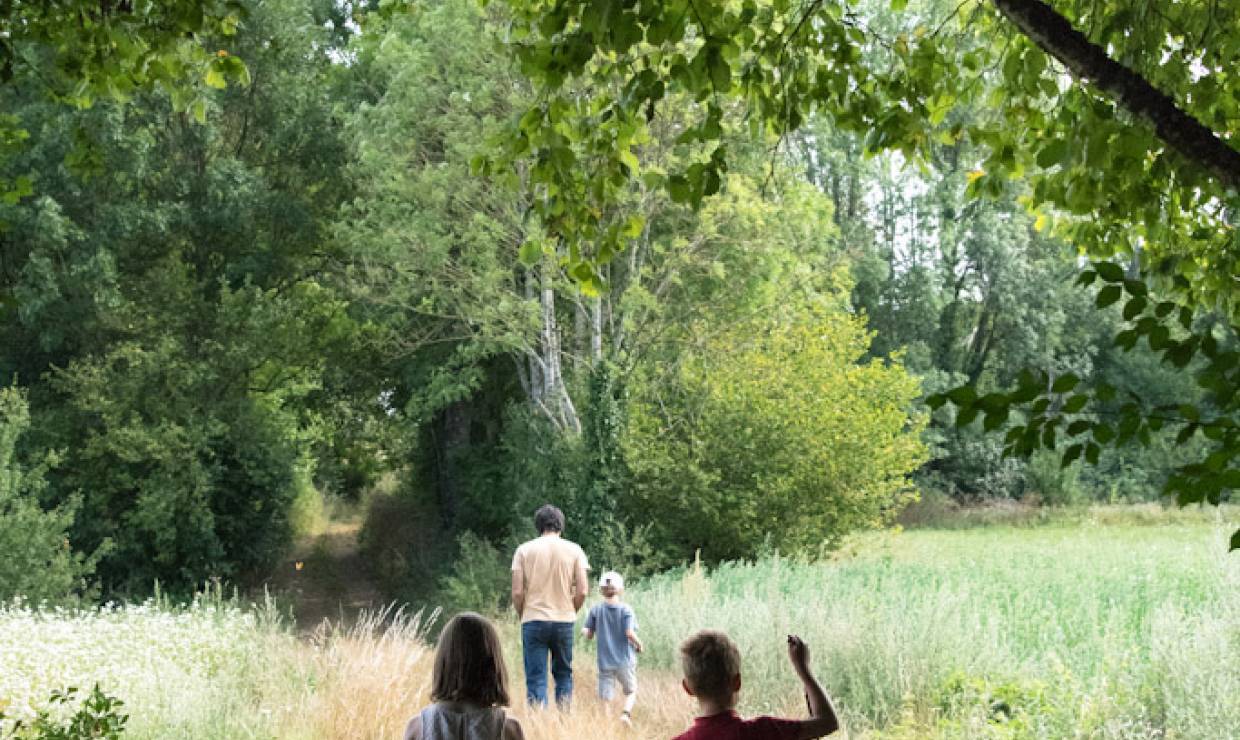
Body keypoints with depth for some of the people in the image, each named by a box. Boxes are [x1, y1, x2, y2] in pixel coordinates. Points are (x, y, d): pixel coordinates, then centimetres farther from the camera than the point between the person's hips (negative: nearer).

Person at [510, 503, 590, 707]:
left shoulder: (524, 550, -1)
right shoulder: (573, 550, 1)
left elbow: (517, 592, -6)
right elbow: (582, 591, -5)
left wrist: (522, 615, 10)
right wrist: (570, 612, 11)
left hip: (533, 621, -1)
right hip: (564, 621, 1)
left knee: (535, 678, 2)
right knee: (564, 674, 16)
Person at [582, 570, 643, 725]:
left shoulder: (596, 610, 0)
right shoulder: (626, 609, -6)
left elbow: (588, 635, 0)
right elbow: (629, 633, -15)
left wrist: (584, 631, 22)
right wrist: (639, 645, 2)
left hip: (605, 662, 1)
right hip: (625, 660, -1)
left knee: (606, 697, 6)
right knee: (630, 691, 15)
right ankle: (626, 713, -9)